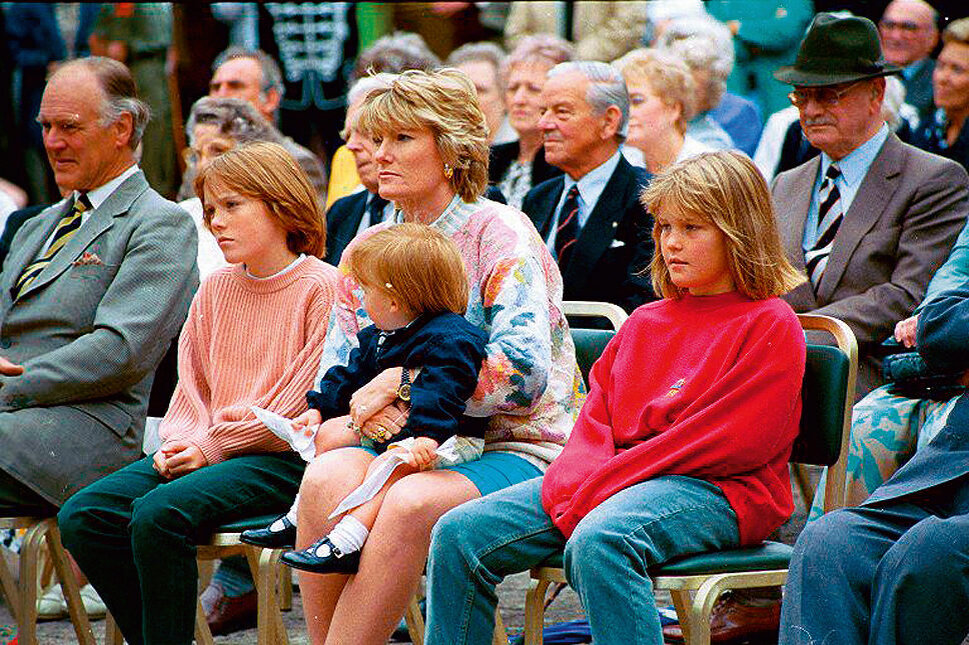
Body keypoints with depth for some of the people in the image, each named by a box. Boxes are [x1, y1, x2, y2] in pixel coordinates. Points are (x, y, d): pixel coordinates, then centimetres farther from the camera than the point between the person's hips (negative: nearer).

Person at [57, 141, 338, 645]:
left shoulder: (322, 288, -6)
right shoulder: (215, 289, 17)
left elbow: (304, 402, -10)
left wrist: (215, 445, -11)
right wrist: (179, 440, -2)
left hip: (282, 460, -7)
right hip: (203, 448, 8)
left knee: (159, 513, -32)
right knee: (82, 517, -13)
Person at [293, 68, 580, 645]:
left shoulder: (499, 233, -5)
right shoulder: (367, 249, 13)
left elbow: (522, 372, -17)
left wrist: (401, 381, -16)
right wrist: (364, 408, -10)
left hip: (517, 451, -5)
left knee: (411, 503, -35)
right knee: (325, 478, -27)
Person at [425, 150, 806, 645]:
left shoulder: (771, 326, -1)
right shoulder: (644, 323, 24)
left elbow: (728, 441, -12)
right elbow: (596, 417, 17)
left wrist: (599, 487, -15)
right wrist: (575, 481, -8)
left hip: (717, 492, -7)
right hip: (613, 478, 7)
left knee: (597, 541, -40)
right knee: (460, 532, -10)